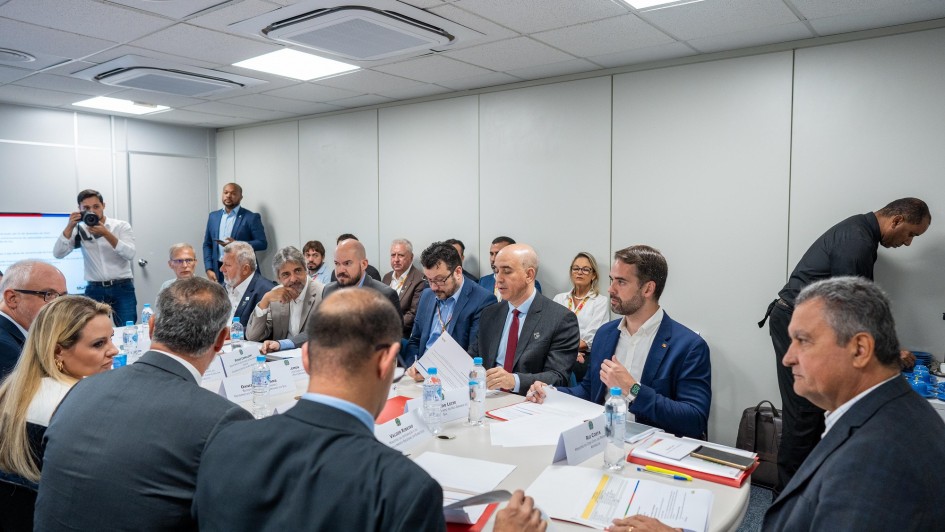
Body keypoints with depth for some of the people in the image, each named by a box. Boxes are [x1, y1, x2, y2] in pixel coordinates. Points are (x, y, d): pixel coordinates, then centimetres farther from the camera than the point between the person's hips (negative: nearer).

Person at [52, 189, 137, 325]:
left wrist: (106, 233, -21)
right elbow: (58, 254, -3)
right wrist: (69, 227, -11)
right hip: (94, 290, 2)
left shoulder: (121, 226, 2)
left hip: (122, 288, -2)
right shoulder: (79, 230, 7)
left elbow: (130, 254, -12)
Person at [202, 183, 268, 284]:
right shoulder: (213, 216, 13)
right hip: (218, 270, 4)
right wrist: (209, 269, 3)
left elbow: (262, 243, -6)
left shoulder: (252, 217, -2)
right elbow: (207, 244, 14)